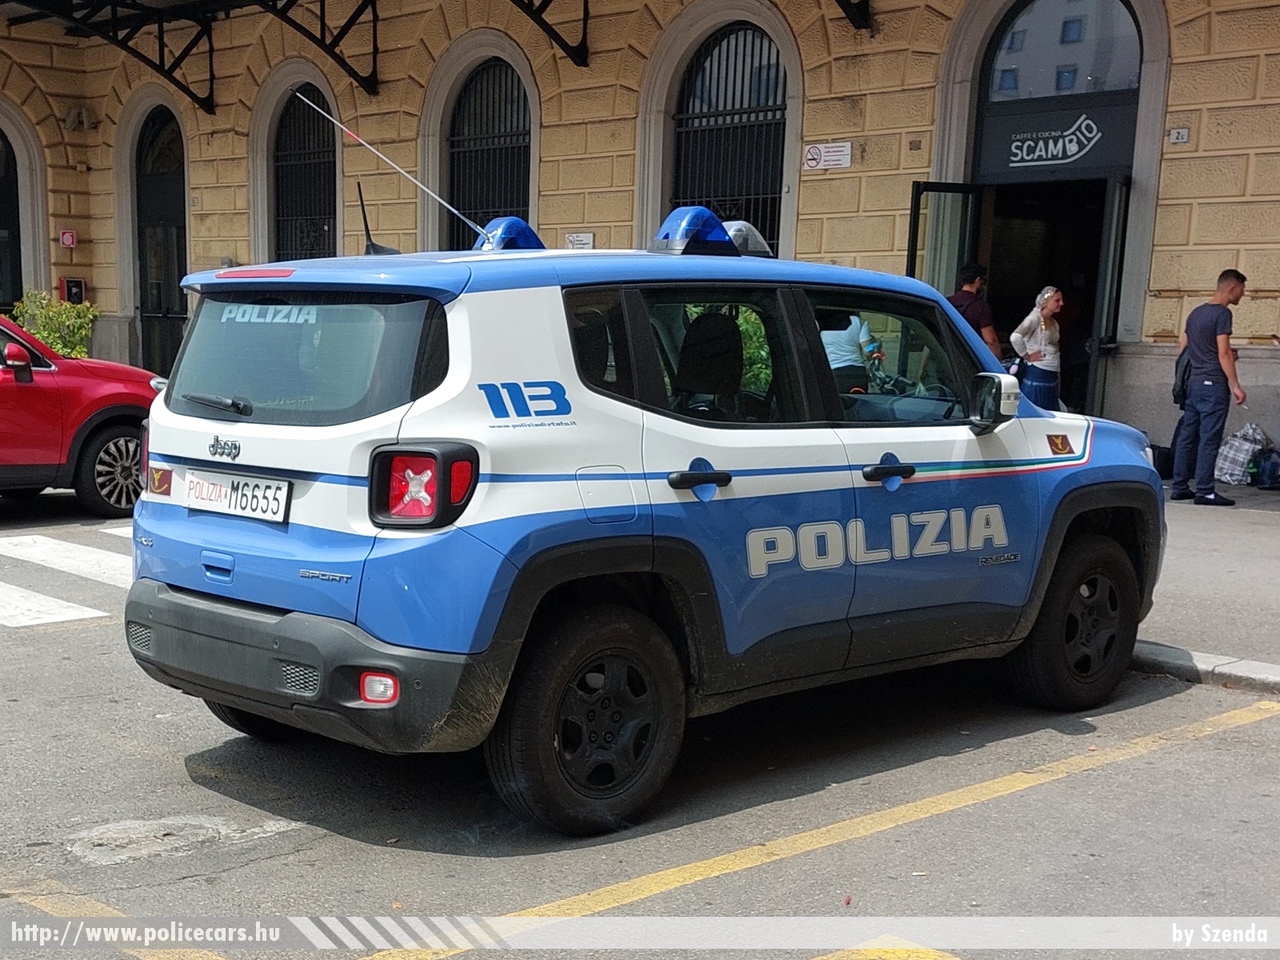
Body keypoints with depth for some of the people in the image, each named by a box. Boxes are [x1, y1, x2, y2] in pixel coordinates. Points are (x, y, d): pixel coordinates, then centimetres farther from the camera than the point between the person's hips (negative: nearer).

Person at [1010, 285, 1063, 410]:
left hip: (1052, 376, 9)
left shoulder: (1054, 323, 14)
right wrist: (1027, 356, -15)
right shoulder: (1035, 318, -11)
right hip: (1037, 374, -9)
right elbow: (1015, 337, -25)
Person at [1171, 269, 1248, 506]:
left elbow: (1183, 345, 22)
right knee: (1209, 439, -7)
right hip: (1213, 384, -8)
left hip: (1193, 383, 8)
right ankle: (1204, 491, -7)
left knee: (1187, 436, 8)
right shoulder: (1222, 313, -10)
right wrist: (1235, 386, -13)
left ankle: (1180, 487, 11)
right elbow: (1224, 354, -15)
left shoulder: (1196, 313, 15)